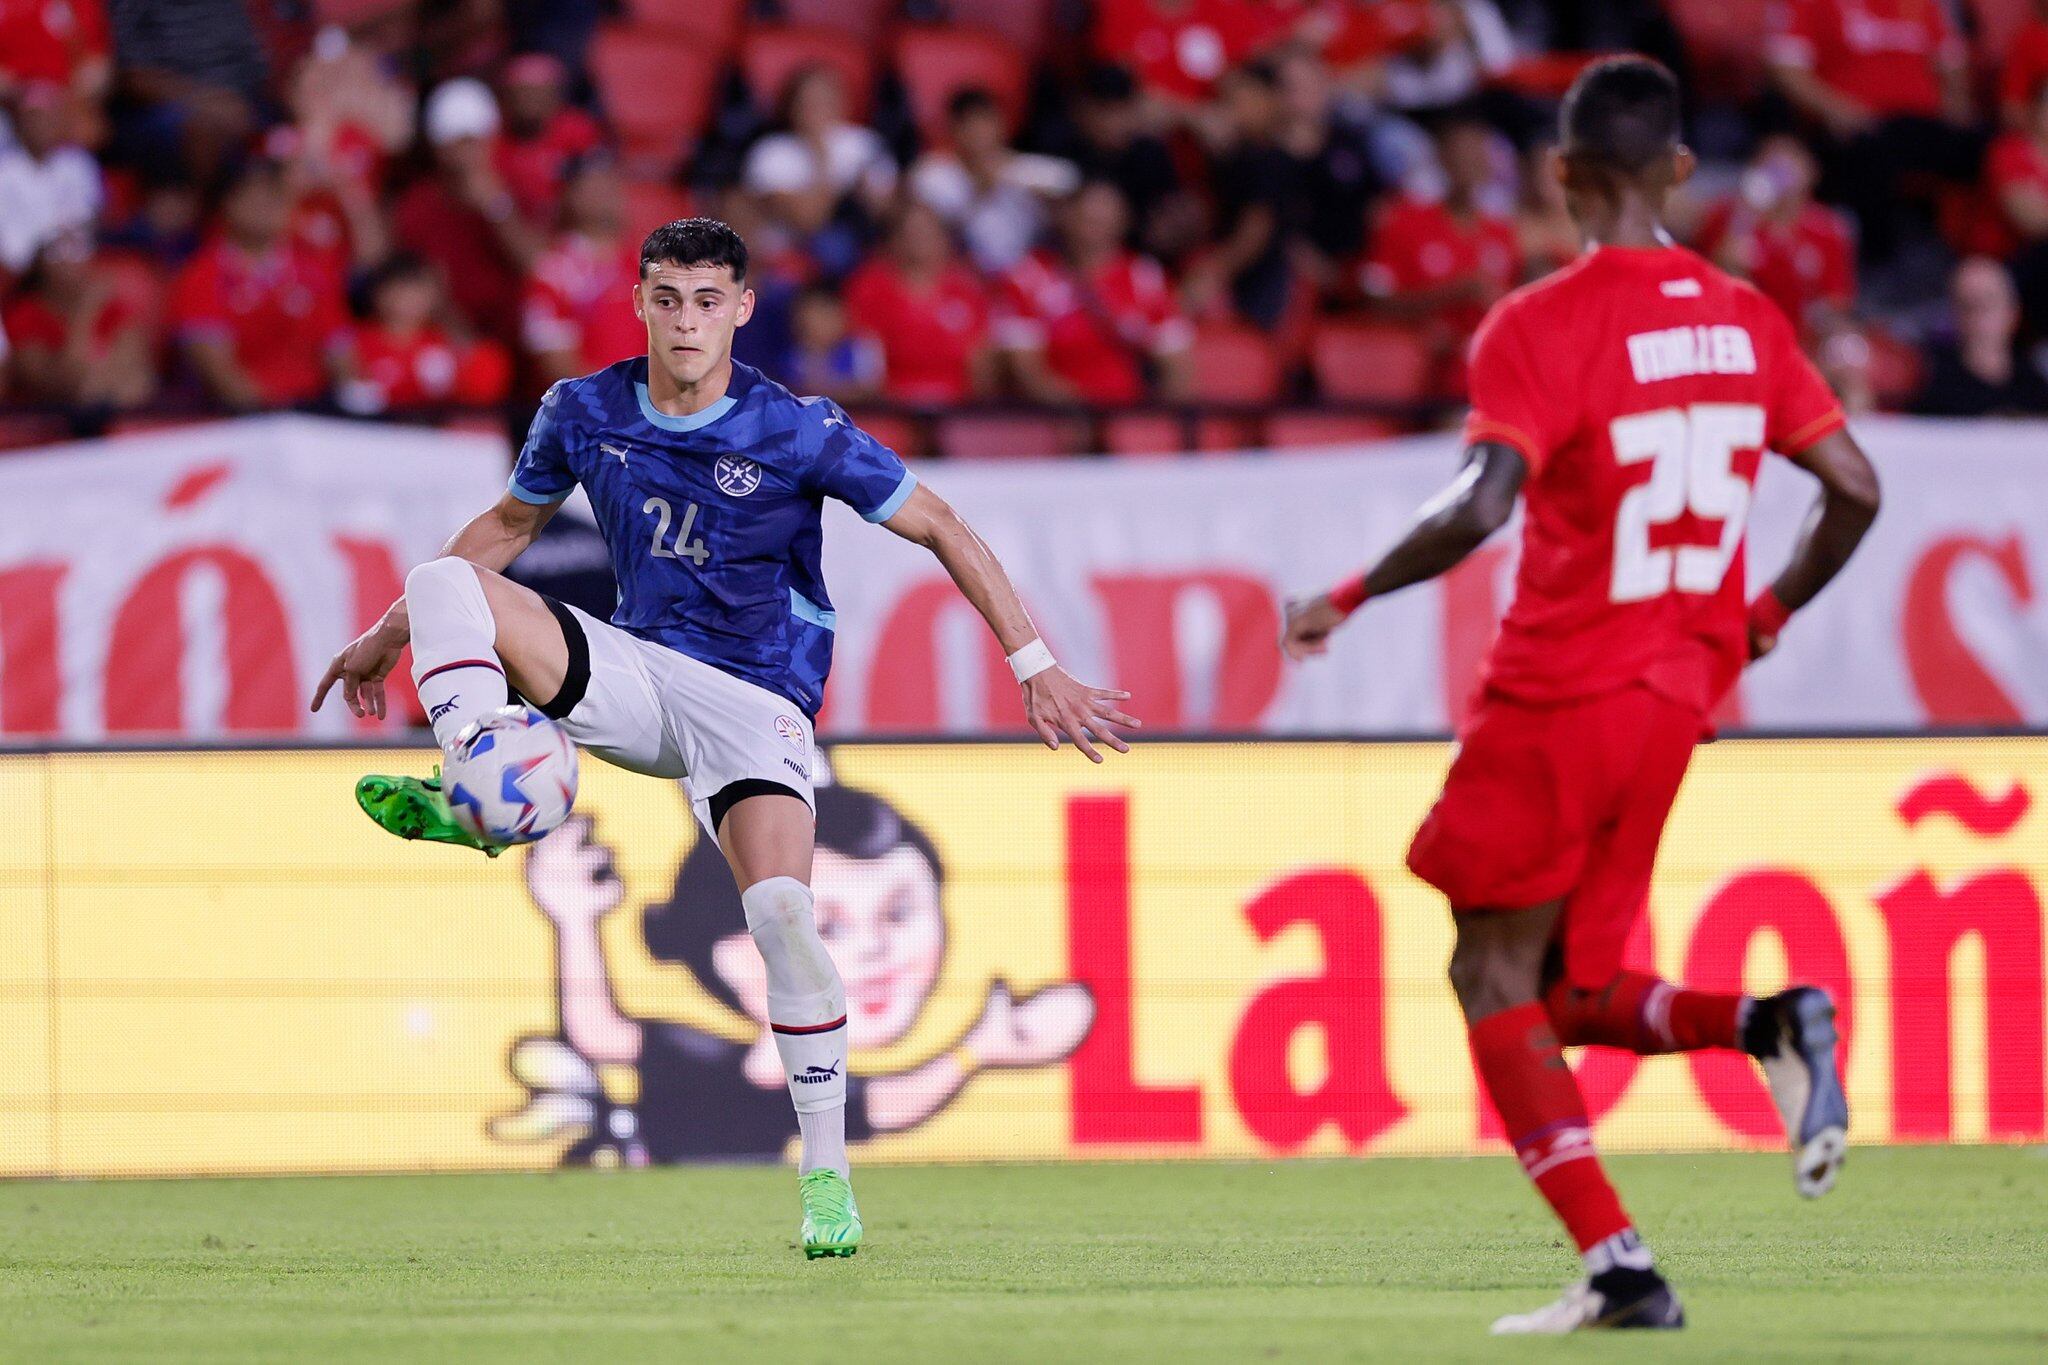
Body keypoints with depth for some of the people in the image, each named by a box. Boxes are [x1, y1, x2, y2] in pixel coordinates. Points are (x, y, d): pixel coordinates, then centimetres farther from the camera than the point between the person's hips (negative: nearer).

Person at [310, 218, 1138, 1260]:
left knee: (781, 910, -26)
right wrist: (388, 638, 21)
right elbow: (507, 525, 18)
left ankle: (827, 1179, -14)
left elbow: (943, 531, -5)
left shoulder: (800, 432, -12)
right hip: (636, 674, 4)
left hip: (755, 701, -4)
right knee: (443, 583, -17)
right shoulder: (584, 413, -1)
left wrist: (1035, 668, -9)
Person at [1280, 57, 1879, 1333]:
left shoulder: (1540, 327, -12)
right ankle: (1775, 1024, -11)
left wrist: (1349, 599, -10)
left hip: (1560, 698, -6)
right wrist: (1767, 614, 22)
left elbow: (1481, 506, -23)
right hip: (1678, 700, 6)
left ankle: (1620, 1264, -7)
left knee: (1496, 976, 3)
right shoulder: (1745, 319, 7)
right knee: (1569, 996, 16)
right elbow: (1855, 488, 6)